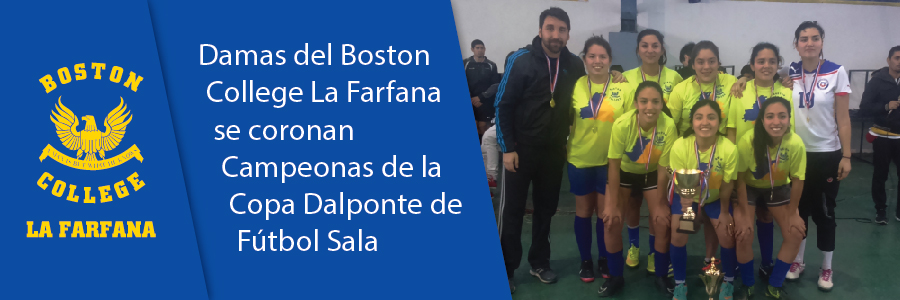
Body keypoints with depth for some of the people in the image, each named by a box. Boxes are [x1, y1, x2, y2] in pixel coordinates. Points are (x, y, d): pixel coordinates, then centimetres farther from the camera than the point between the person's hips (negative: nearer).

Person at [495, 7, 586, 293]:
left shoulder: (575, 65, 0)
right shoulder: (521, 60, -11)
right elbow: (503, 105, -10)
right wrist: (507, 148, -13)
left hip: (555, 151, 4)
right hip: (521, 148, -3)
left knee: (546, 209, 13)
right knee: (512, 211, 2)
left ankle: (539, 262, 28)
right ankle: (505, 270, 12)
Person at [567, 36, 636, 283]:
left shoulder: (624, 88, -5)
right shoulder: (575, 86, -3)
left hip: (610, 160, -1)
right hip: (580, 159, 1)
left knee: (606, 211, 9)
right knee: (584, 211, 11)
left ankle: (604, 259, 27)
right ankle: (586, 261, 25)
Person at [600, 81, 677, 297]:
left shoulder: (668, 126, -30)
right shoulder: (622, 125, -33)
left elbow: (663, 168, -18)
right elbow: (614, 166, -21)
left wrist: (660, 203, -12)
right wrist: (612, 204, -16)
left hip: (652, 173, 1)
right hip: (624, 172, -1)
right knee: (611, 222, -10)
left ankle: (661, 274, 17)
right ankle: (616, 277, 9)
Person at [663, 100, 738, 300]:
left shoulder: (729, 149, -32)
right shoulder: (680, 146, -33)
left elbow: (727, 185, -16)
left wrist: (724, 212, -4)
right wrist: (685, 200, -45)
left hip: (716, 197, 0)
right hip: (686, 195, 0)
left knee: (727, 236, -8)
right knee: (678, 236, -13)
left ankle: (728, 282, 21)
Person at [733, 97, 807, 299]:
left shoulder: (796, 143, -26)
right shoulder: (748, 141, -32)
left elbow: (797, 179, -11)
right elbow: (740, 179, -21)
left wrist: (793, 213, -6)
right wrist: (745, 214, -17)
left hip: (778, 188, 3)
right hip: (749, 188, -2)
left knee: (796, 234, -8)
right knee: (744, 235, -17)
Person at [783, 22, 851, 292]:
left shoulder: (837, 73, -7)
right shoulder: (788, 73, -1)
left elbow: (843, 118, -6)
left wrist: (846, 155, -8)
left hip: (827, 154, -2)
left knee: (823, 211, 6)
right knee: (798, 209, 11)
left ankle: (826, 268, 21)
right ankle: (797, 261, 27)